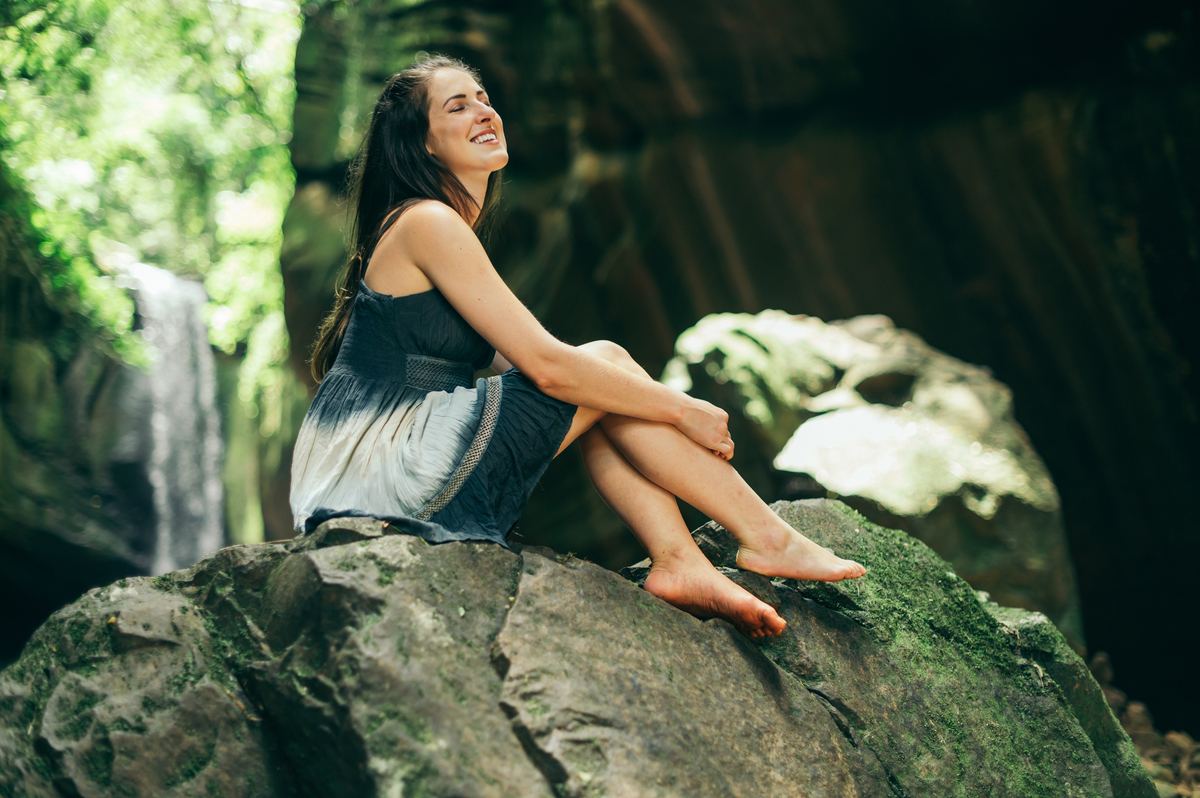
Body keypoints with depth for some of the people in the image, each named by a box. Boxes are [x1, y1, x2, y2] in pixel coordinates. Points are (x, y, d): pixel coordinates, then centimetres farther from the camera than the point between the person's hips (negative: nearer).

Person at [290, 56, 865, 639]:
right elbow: (546, 366, -17)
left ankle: (679, 561, -6)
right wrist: (683, 409, -7)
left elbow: (520, 360, 19)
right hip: (384, 474, -9)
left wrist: (669, 406, 11)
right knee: (603, 364, -5)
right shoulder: (427, 224, -12)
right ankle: (767, 539, 1)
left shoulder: (447, 230, 20)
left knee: (600, 380, 6)